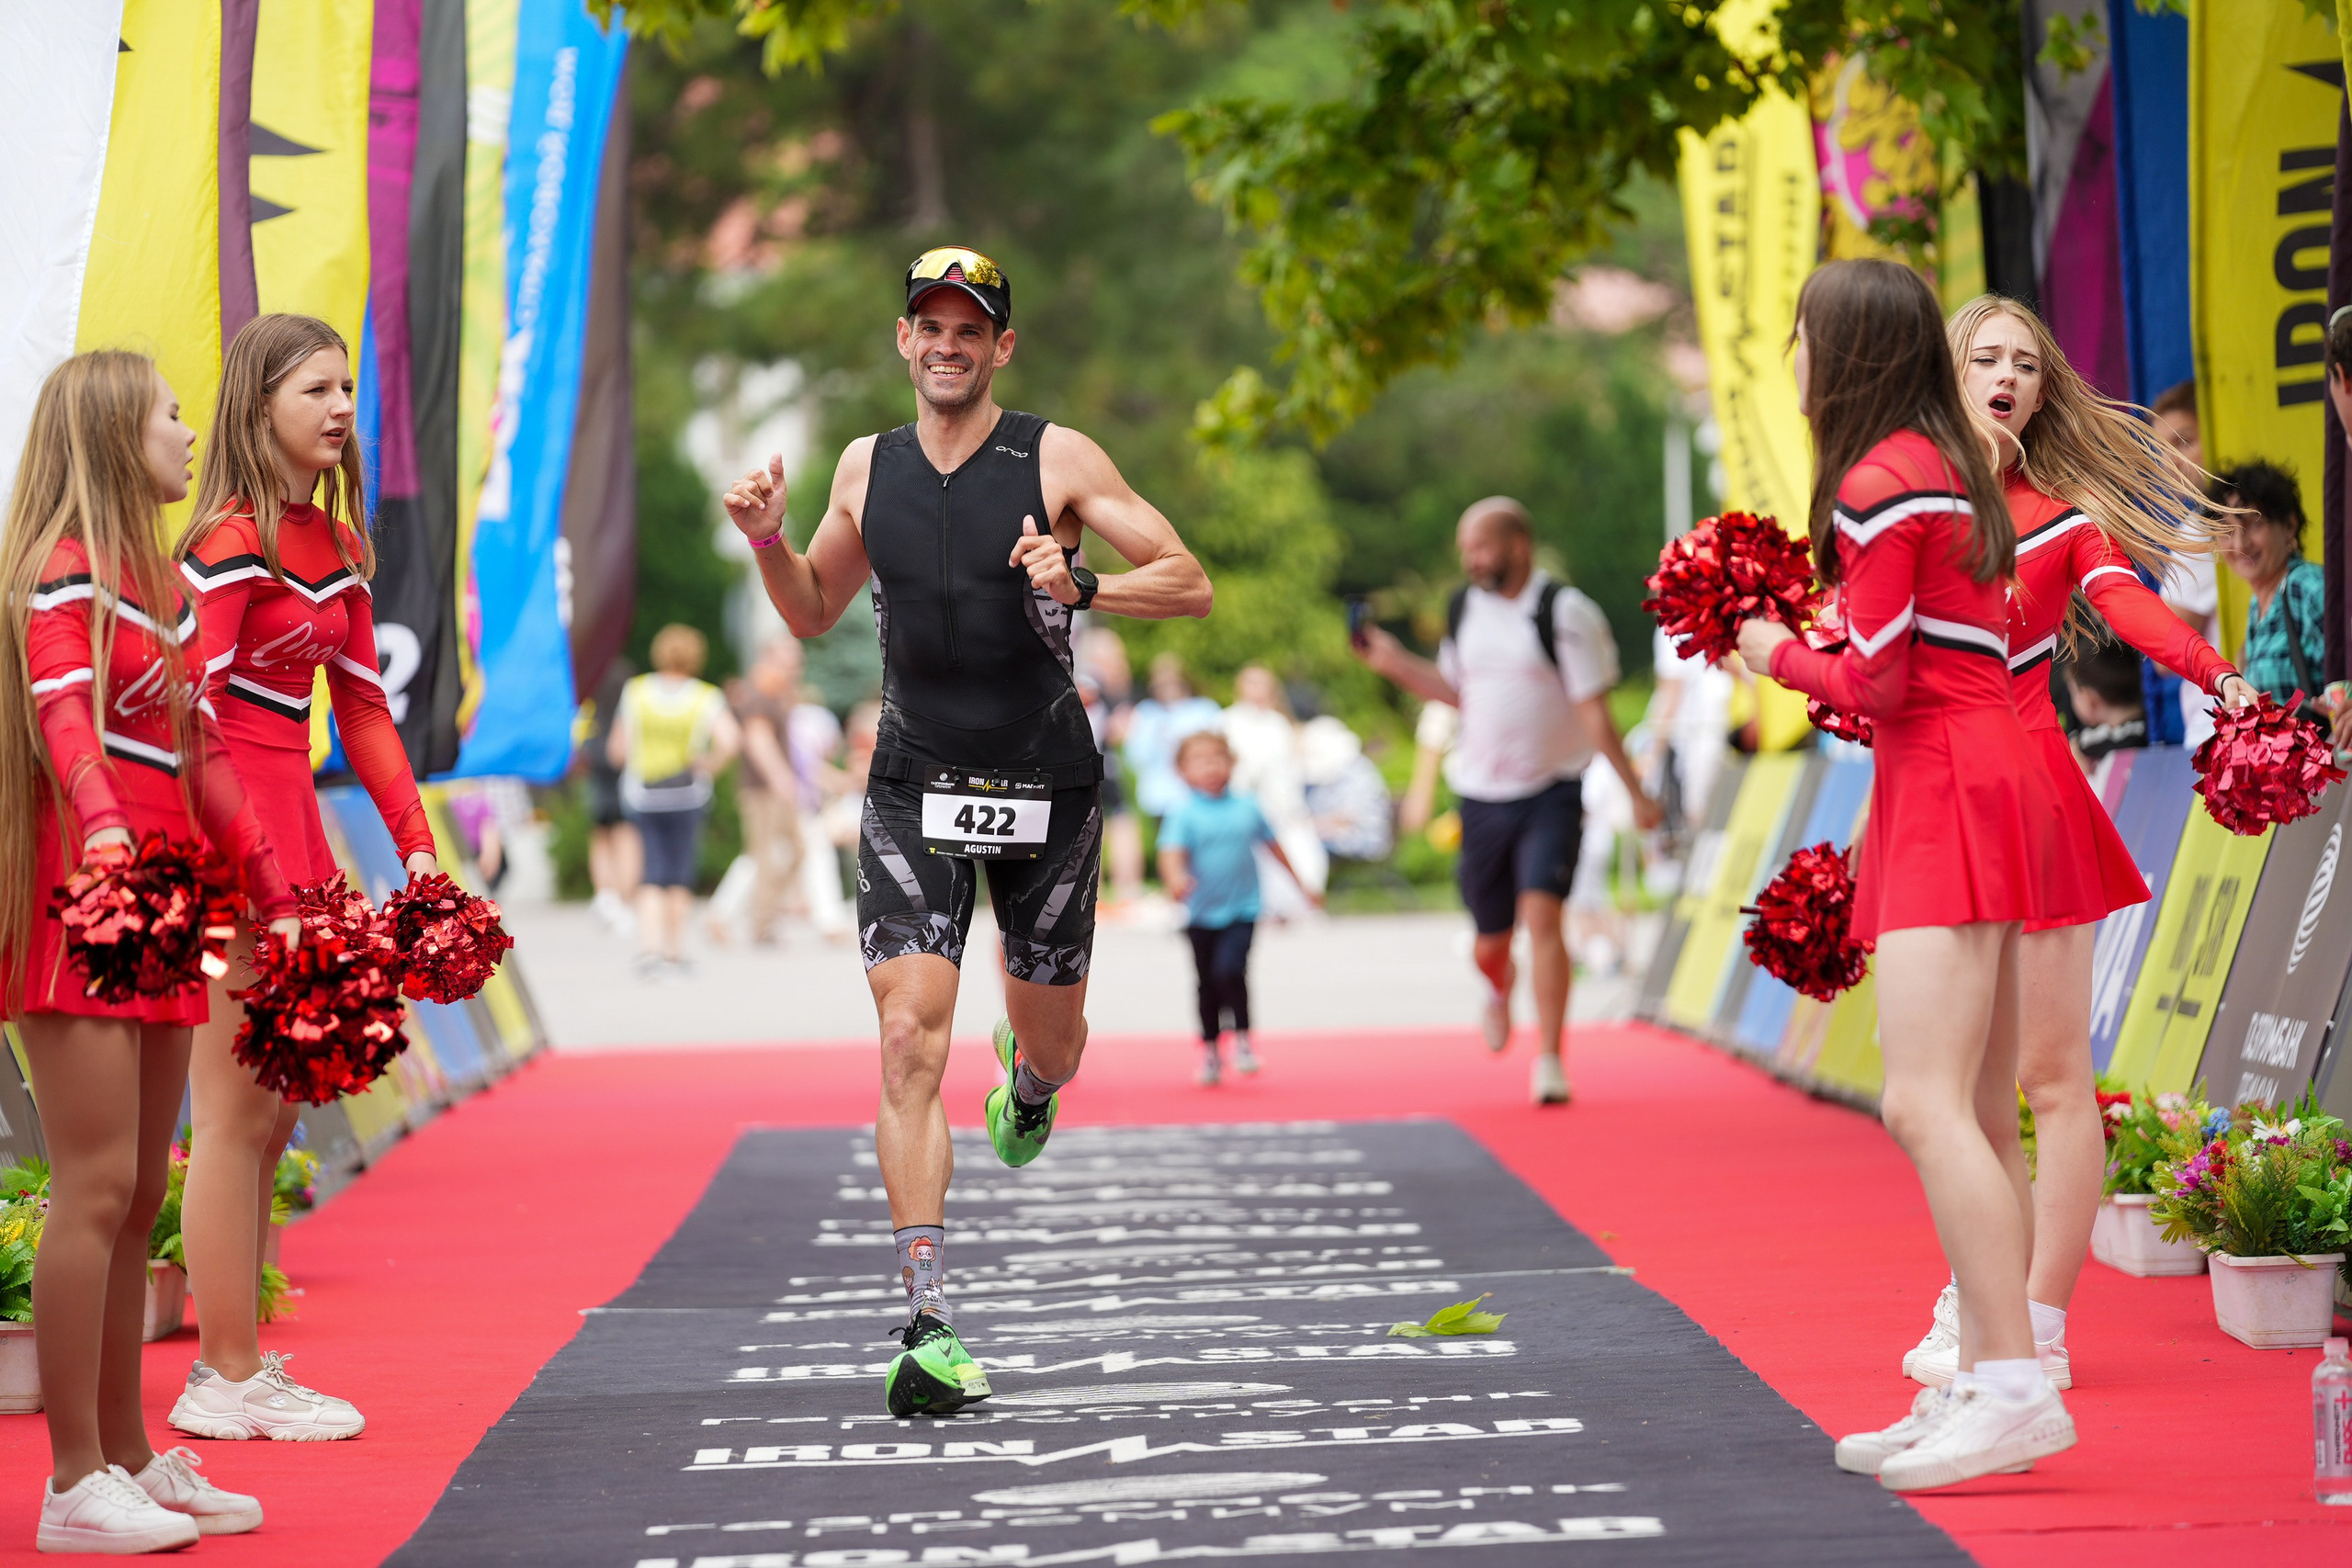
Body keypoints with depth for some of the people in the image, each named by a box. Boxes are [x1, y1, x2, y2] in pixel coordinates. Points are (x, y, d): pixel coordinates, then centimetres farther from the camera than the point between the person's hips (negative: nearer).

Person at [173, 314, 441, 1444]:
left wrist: (415, 841, 10)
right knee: (235, 1110, -4)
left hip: (290, 822, 9)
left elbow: (363, 706, 18)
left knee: (270, 1112, 12)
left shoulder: (335, 543, 15)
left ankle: (234, 1364, 20)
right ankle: (230, 1380, 2)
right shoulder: (233, 541, -12)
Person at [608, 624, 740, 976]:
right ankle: (675, 953, 16)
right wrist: (710, 766, -5)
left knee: (654, 874, 4)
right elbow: (730, 740, -22)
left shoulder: (634, 692, -2)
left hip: (641, 796, 1)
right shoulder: (706, 697, -6)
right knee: (680, 875, 12)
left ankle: (649, 947, -14)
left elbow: (618, 753, -2)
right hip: (687, 795, -1)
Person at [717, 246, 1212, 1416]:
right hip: (914, 783, 1)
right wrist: (768, 540, 0)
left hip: (1045, 784, -1)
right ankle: (929, 1323, -15)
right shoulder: (868, 467, 6)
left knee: (1052, 1038, 12)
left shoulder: (1057, 460, -5)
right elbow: (813, 614, 19)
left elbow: (1189, 584, -7)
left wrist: (1082, 587, -24)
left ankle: (1027, 1081, 53)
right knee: (910, 1041, -13)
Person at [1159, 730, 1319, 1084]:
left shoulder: (1247, 808, 2)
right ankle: (1209, 1052, 24)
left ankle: (1242, 1038, -1)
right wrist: (1176, 878, -44)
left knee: (1230, 970, -19)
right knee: (1207, 984, 9)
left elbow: (1273, 846, 16)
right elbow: (1172, 852, -21)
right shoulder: (1184, 814, -7)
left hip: (1242, 909, 0)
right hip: (1201, 913, 0)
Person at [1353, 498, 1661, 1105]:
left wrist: (1636, 793, -12)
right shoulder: (1464, 609, 6)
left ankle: (1549, 1059, -13)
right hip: (1482, 797, 5)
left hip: (1551, 794, -5)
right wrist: (1395, 663, 10)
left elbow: (1594, 712, -11)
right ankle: (1500, 986, 46)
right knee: (1489, 943, 8)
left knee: (1541, 912, -21)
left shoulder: (1564, 611, -11)